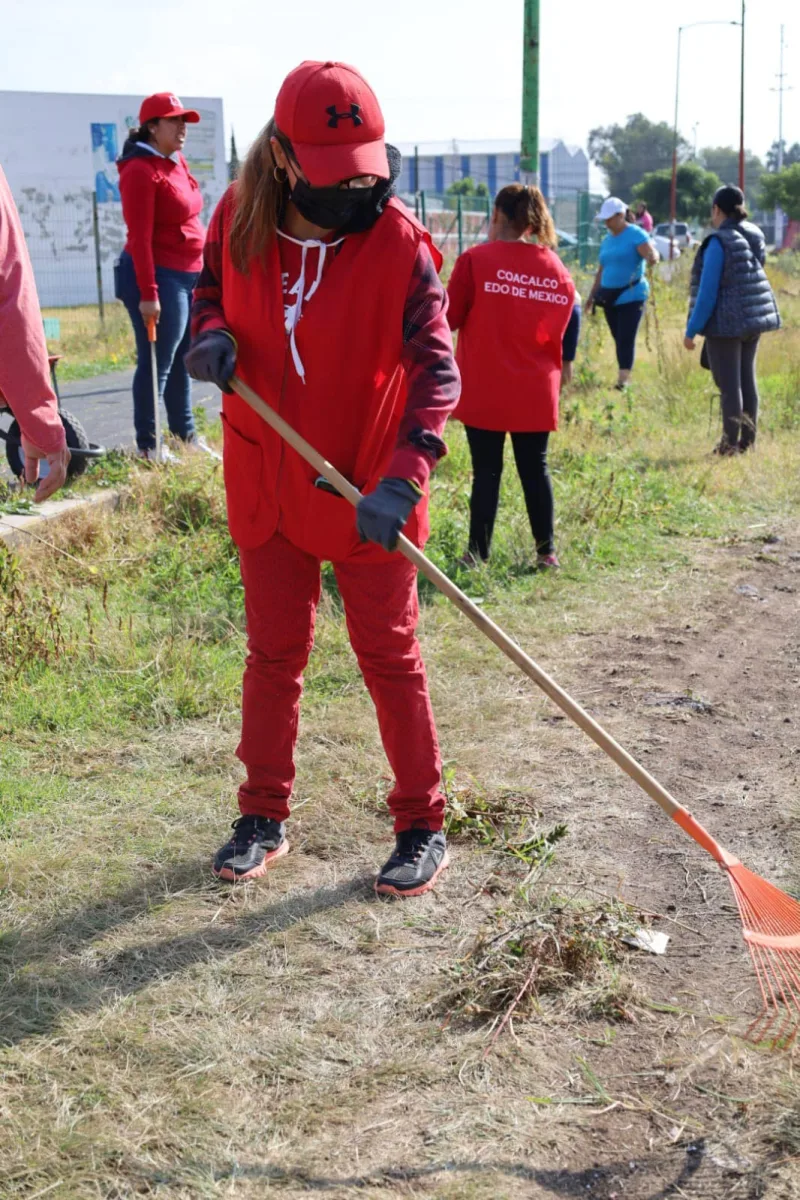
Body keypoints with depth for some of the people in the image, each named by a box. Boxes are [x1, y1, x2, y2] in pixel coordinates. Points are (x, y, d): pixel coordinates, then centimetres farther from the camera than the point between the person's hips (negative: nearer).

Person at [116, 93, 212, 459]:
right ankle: (147, 444, 6)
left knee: (181, 358, 15)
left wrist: (200, 274, 17)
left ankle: (185, 433, 26)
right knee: (156, 362, -3)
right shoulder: (141, 171, -14)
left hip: (188, 275, 9)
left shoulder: (177, 163, 14)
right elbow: (139, 237, -18)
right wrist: (148, 293, -21)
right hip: (159, 277, -9)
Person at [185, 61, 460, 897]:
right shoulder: (239, 218, -7)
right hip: (268, 483, 4)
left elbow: (435, 367, -23)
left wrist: (403, 477, -38)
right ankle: (263, 819, 31)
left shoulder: (399, 242, -18)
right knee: (273, 652, 15)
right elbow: (210, 290, 12)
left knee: (389, 655, 6)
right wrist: (213, 335, -13)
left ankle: (422, 827, 21)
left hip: (366, 491, -4)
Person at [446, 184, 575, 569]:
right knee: (535, 468, 11)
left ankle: (478, 552, 5)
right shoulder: (556, 268, 3)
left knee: (486, 471, 3)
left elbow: (449, 318, -5)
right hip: (535, 391, 3)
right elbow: (559, 328, 10)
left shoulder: (475, 260, -10)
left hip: (484, 389, -3)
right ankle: (546, 550, 14)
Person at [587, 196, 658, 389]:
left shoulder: (636, 235, -7)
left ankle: (623, 380, -10)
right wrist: (592, 295, 20)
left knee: (626, 339, -10)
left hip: (631, 296, -7)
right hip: (610, 297, 7)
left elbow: (652, 255, -20)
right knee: (618, 339, 8)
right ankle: (623, 377, 15)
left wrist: (652, 258, -44)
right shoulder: (607, 240, 15)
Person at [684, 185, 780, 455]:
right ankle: (748, 440, 19)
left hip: (726, 322, -8)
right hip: (754, 318, 8)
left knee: (728, 384, -1)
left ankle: (730, 443, 4)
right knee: (747, 378, 14)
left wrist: (691, 330, -13)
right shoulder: (754, 235, 6)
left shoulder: (718, 242, -16)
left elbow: (708, 291, -17)